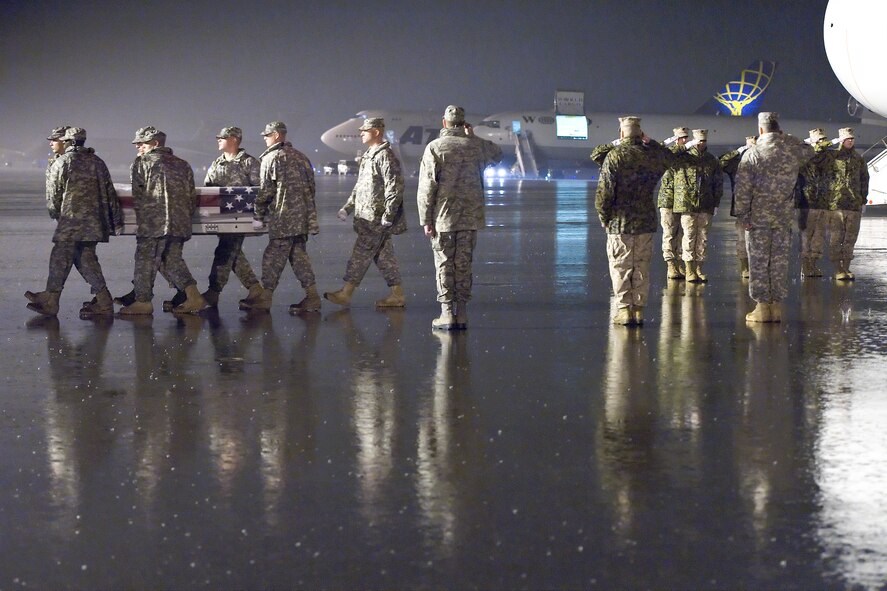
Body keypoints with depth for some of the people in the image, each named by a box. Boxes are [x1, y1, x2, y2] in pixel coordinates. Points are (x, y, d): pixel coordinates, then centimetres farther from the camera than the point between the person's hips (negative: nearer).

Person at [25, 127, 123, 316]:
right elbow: (109, 192, 13)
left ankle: (50, 302, 3)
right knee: (86, 258, 11)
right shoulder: (97, 162, 13)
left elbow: (53, 192, 1)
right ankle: (102, 301, 6)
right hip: (94, 221, 6)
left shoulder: (62, 162, -3)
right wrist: (117, 221, 15)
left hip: (72, 218, -6)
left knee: (60, 258, -1)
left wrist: (54, 213, 19)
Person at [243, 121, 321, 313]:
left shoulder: (272, 158, -7)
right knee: (299, 255, 11)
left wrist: (258, 216, -3)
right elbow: (310, 187, 18)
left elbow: (265, 190, -10)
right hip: (303, 217, 8)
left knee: (274, 258, -3)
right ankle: (312, 296, 7)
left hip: (283, 218, -8)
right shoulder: (300, 157, 16)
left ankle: (264, 297, 1)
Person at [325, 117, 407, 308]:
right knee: (384, 256, 10)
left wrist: (388, 215, -21)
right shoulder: (368, 155, 18)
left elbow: (395, 187, -19)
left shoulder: (385, 156, -14)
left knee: (361, 255, -7)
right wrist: (348, 207, 20)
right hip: (367, 216, 10)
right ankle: (397, 295, 13)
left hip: (376, 218, -10)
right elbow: (360, 186, 26)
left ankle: (345, 294, -4)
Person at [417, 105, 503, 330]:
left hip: (443, 216, -3)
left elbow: (426, 186, -9)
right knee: (464, 264, 8)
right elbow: (497, 154, 28)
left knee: (444, 264, 3)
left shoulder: (435, 147, -6)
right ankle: (462, 312, 9)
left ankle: (447, 313, 1)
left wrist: (425, 219, -5)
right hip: (470, 217, 3)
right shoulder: (477, 145, 4)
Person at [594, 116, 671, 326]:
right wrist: (650, 142, 27)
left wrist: (604, 217, -1)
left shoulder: (615, 156, -11)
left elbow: (604, 192, -14)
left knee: (620, 267, 3)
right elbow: (670, 159, 27)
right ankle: (639, 309, 12)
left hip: (620, 222, -4)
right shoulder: (653, 155, 2)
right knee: (642, 267, 11)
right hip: (646, 222, 4)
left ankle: (624, 309, -1)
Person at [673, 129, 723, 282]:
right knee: (689, 238, -2)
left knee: (702, 238, 7)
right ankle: (690, 271, 3)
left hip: (706, 206, 3)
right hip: (687, 204, -3)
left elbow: (718, 183, 15)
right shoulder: (683, 158, 2)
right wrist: (684, 147, -11)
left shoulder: (712, 161, 11)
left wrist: (716, 203, 9)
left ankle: (699, 268, 15)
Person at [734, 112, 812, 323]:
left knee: (758, 262, 3)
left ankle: (762, 306, 2)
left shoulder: (752, 154, -9)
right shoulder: (794, 149, 0)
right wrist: (785, 138, 22)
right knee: (780, 261, 8)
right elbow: (809, 152, 24)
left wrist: (743, 215, -5)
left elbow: (743, 188, -11)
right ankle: (776, 306, 9)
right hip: (784, 217, 3)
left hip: (758, 216, -3)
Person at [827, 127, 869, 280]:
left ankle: (846, 268, 12)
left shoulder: (859, 160, 13)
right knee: (835, 238, -4)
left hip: (854, 204, 4)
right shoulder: (832, 158, 3)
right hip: (836, 203, -3)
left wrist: (863, 200, 11)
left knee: (850, 238, 5)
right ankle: (837, 269, -1)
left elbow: (864, 180, 16)